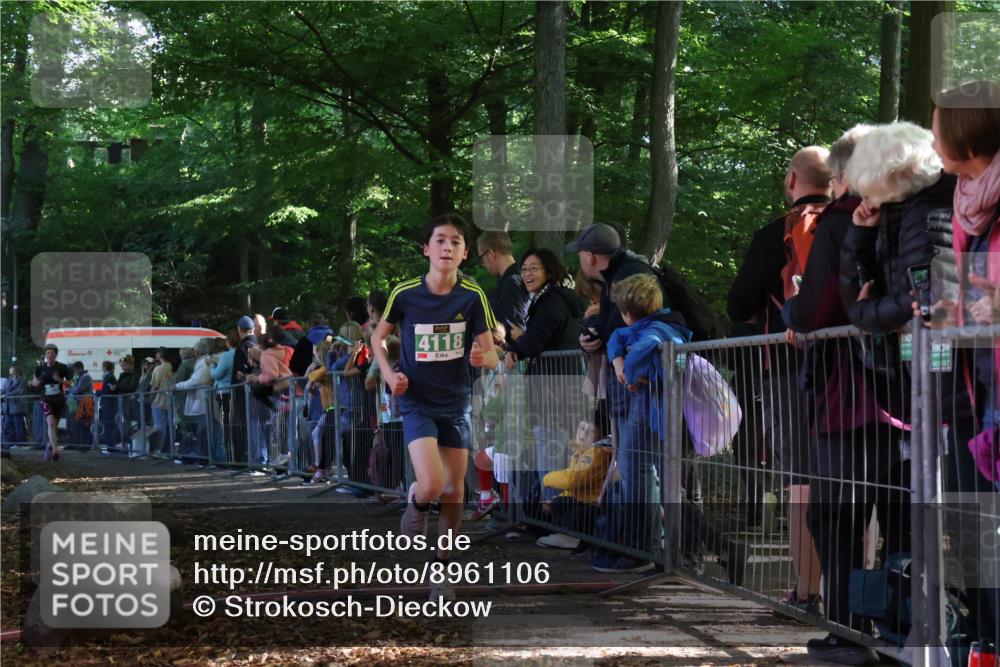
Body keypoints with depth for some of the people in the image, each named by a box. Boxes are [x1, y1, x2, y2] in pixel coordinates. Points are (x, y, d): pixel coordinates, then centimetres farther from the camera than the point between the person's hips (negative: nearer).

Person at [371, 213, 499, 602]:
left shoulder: (472, 297, -9)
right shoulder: (404, 294, -10)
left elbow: (492, 357, -7)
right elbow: (379, 337, 7)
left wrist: (482, 358, -30)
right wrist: (389, 374, -9)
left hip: (457, 404, 2)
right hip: (417, 404, -2)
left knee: (454, 493, 6)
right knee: (431, 484, -21)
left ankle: (443, 571, 24)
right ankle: (416, 503, 16)